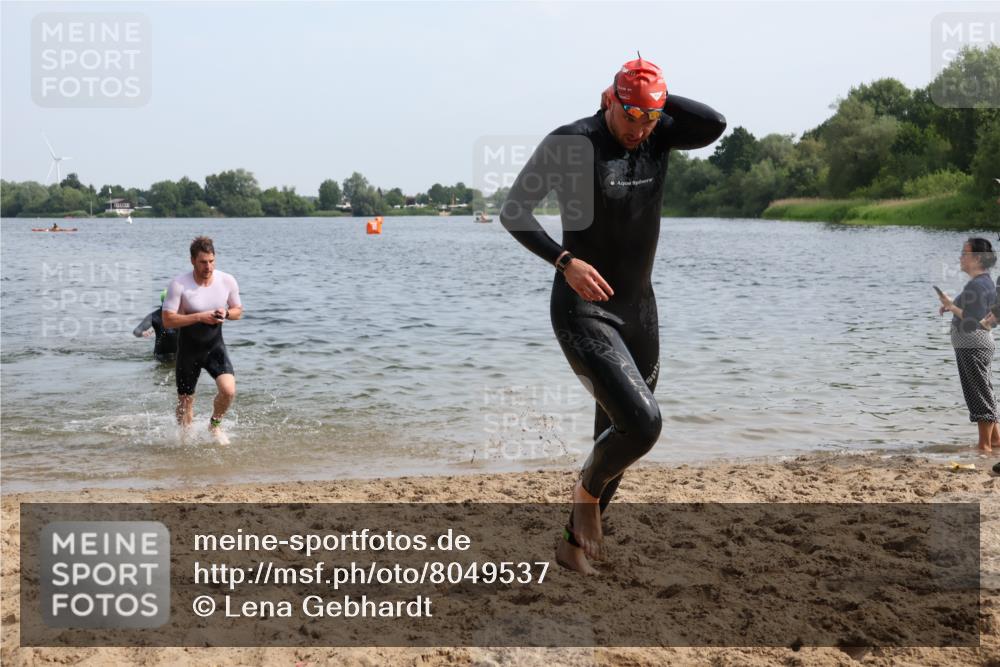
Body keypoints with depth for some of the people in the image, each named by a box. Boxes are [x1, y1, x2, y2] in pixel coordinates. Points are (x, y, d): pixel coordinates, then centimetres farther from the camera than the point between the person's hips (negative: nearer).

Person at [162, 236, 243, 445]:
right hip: (189, 349, -1)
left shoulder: (227, 281, -8)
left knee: (229, 390, -19)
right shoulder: (179, 285, -17)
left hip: (215, 346, 2)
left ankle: (215, 424, 11)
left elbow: (238, 311, 7)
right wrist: (199, 317, -26)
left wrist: (226, 313, -16)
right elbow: (168, 320, -18)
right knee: (185, 401, 8)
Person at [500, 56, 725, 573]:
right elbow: (512, 212, -10)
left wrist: (657, 101, -11)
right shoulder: (569, 143, -13)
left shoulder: (658, 136, 2)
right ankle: (587, 490, 10)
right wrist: (564, 260, -22)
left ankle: (576, 544, 30)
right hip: (583, 312, -6)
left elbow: (714, 124, -17)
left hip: (638, 309, 6)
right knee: (643, 422, -21)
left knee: (618, 433, 12)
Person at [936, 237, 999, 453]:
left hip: (973, 347, -11)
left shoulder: (977, 285, -19)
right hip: (980, 344, 11)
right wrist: (953, 307, 12)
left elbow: (972, 321, -25)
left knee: (980, 395, -4)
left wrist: (951, 306, -19)